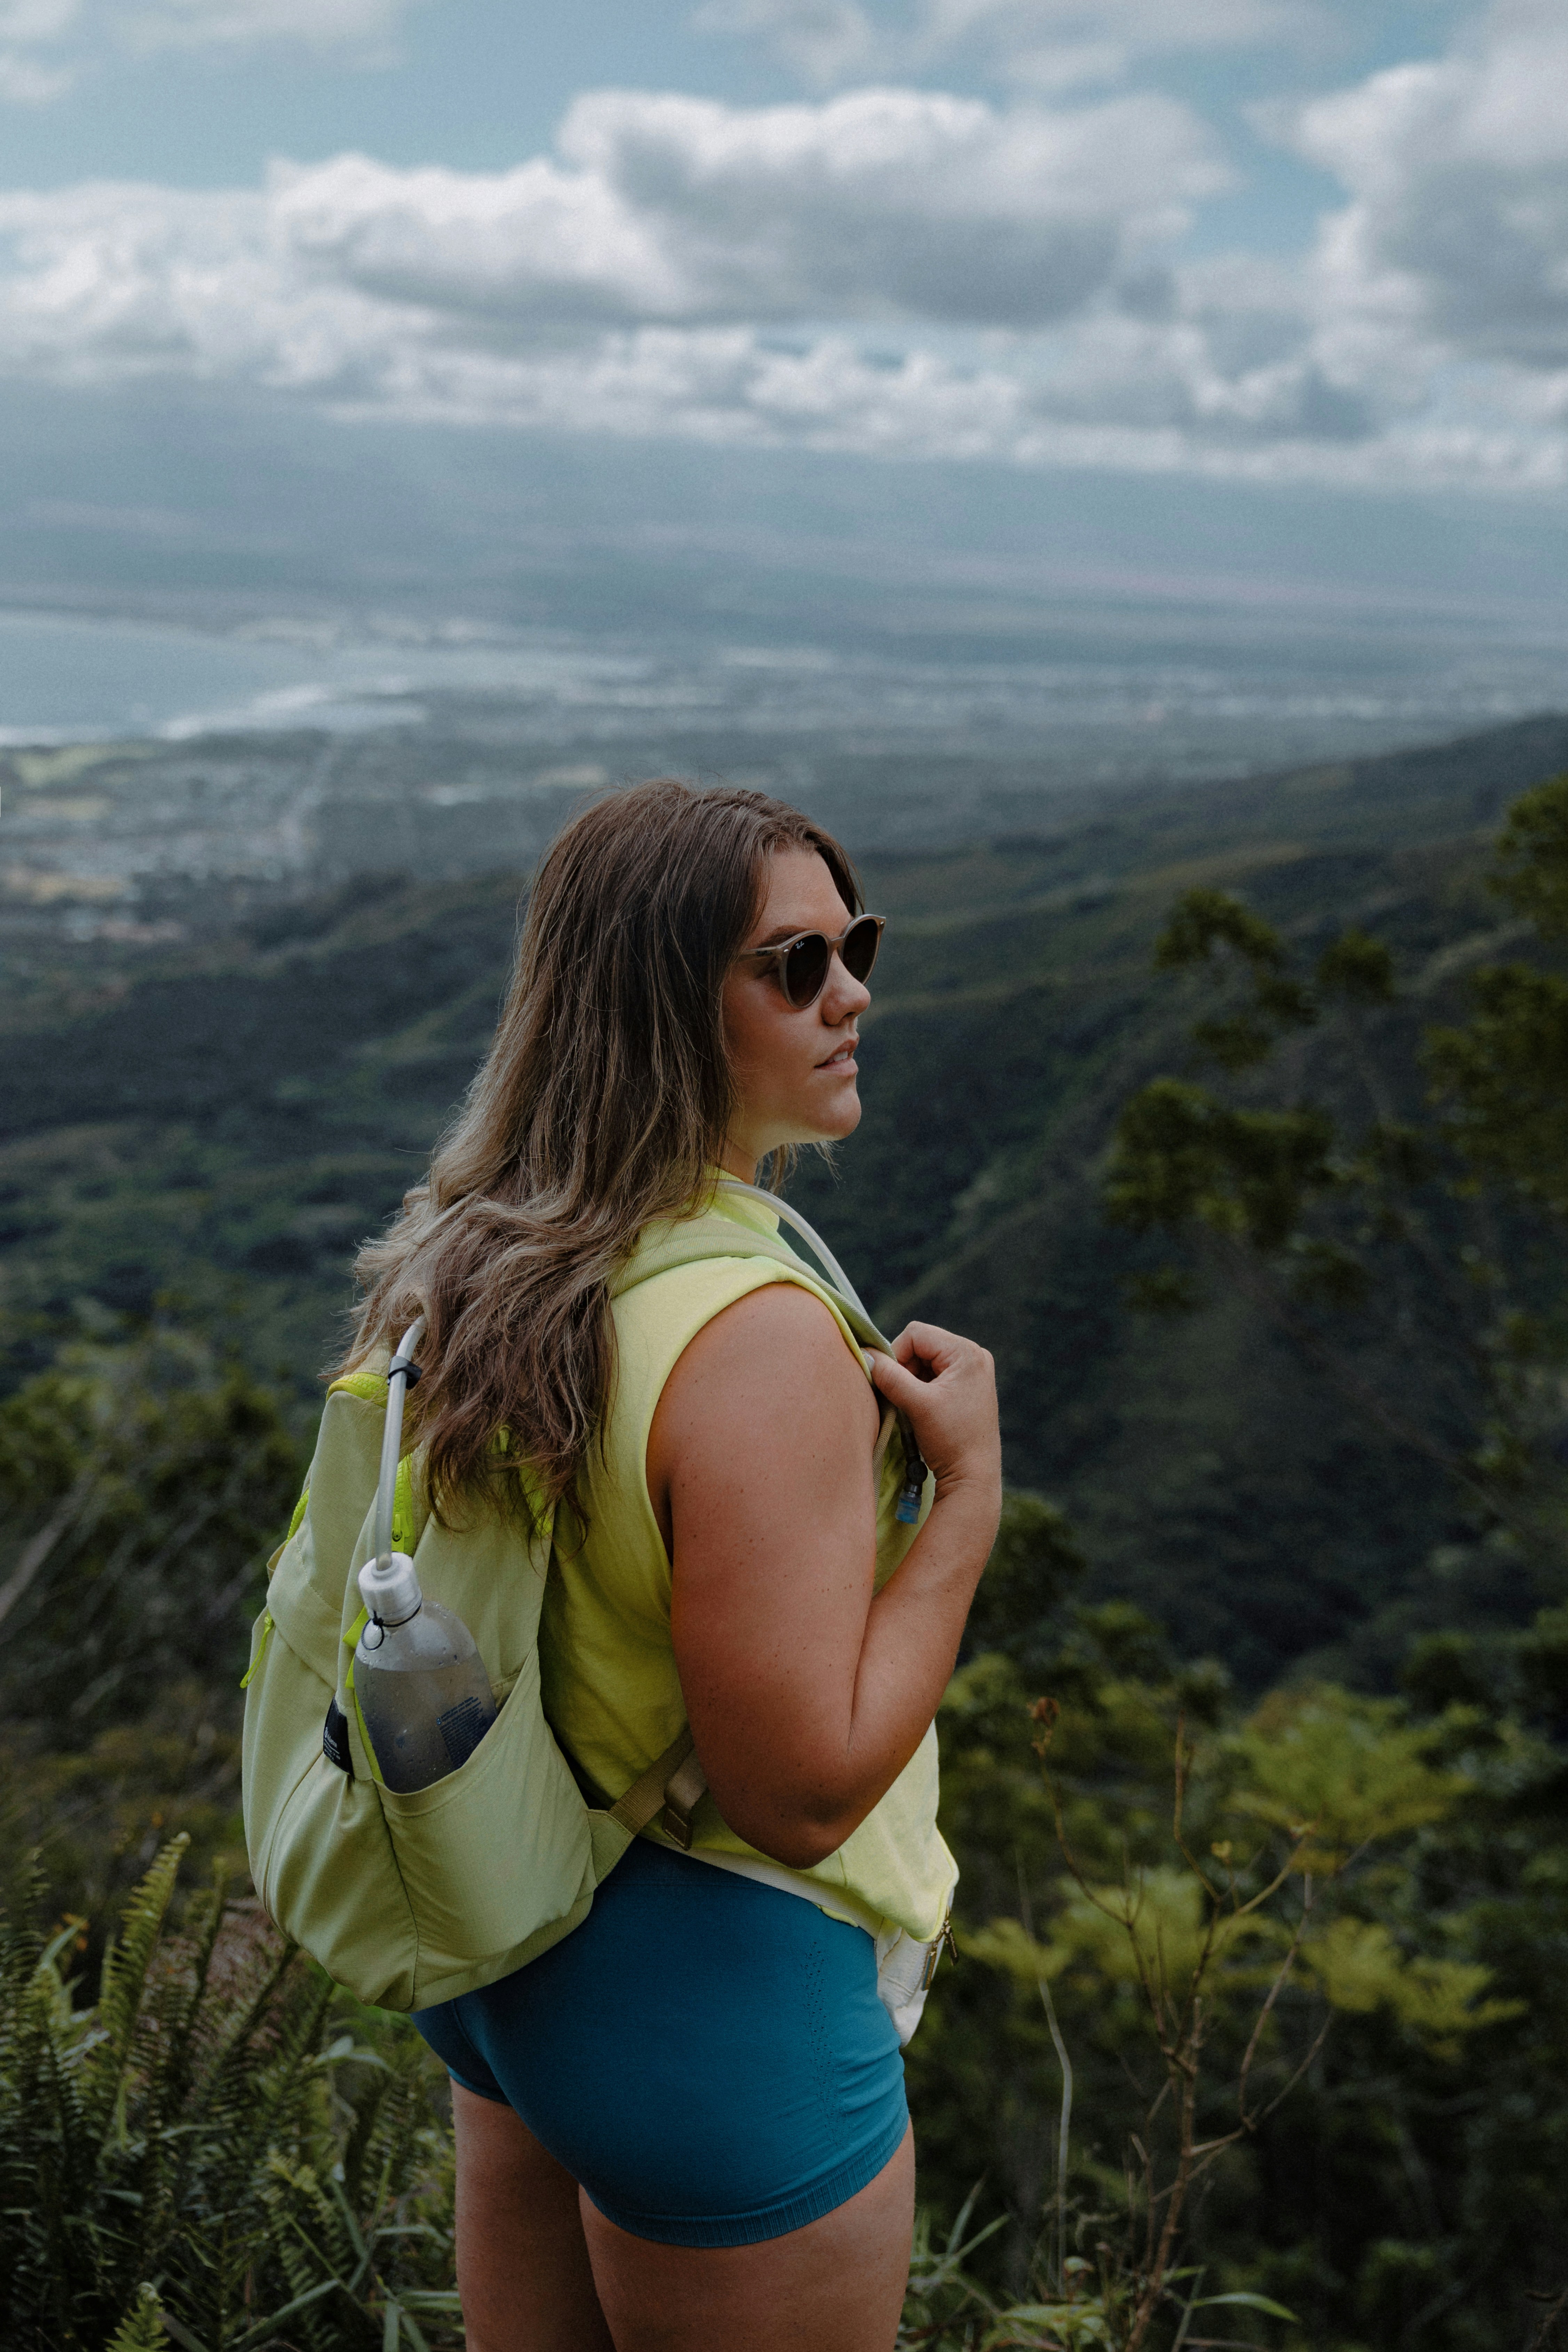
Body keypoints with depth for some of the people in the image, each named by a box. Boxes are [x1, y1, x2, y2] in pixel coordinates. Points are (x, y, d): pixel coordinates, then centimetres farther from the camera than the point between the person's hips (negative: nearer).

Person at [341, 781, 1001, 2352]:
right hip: (712, 1984, -8)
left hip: (503, 1954, 8)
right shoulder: (754, 1341, -28)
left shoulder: (473, 1265, -1)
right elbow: (804, 1789, -25)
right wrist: (969, 1490, -19)